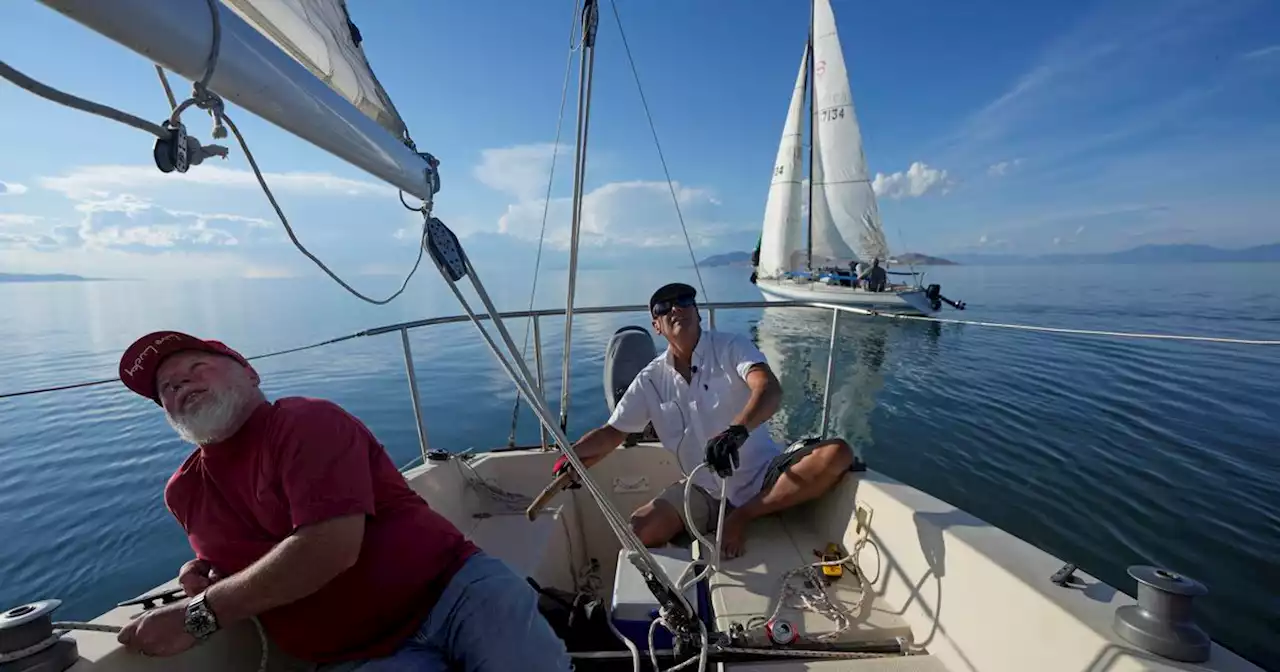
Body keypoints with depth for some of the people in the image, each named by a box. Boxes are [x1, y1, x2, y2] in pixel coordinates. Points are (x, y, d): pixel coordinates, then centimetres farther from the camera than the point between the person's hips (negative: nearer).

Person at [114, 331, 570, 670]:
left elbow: (332, 546, -18)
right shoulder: (183, 493, 14)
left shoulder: (309, 419, -7)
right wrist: (204, 570, 10)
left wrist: (200, 615, -10)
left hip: (454, 589, -4)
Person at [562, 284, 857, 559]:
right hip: (705, 491, 1)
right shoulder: (651, 379, 0)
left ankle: (743, 515, -14)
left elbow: (770, 390, -25)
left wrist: (738, 430, -46)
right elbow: (611, 432, 3)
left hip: (764, 476, 0)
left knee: (837, 453, -24)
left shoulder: (731, 347, -8)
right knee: (639, 530, -21)